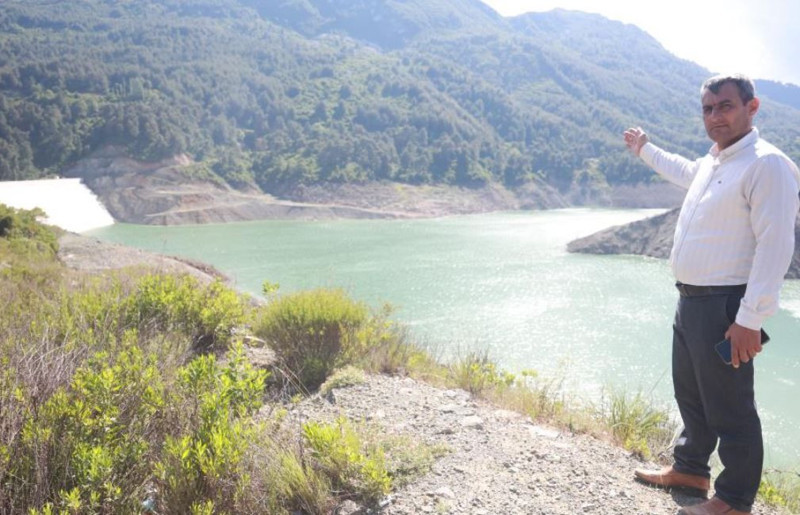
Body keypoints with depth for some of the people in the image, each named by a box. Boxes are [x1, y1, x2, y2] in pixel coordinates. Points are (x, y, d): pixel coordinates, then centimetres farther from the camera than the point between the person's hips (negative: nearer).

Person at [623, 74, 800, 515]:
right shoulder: (710, 163, 13)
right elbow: (684, 171, 39)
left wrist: (751, 319, -26)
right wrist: (645, 150, 50)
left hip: (725, 307, -10)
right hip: (690, 299, 10)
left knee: (729, 408, 0)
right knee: (691, 394, 23)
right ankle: (690, 469, 41)